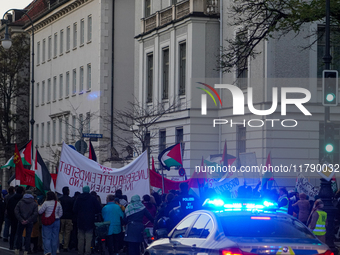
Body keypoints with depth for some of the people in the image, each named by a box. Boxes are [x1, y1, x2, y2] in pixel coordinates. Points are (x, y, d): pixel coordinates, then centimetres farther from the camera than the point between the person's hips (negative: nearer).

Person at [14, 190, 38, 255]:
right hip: (30, 223, 0)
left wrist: (21, 220, -10)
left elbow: (16, 211, -9)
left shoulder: (20, 202, 0)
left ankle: (17, 249, 15)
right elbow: (35, 213, -11)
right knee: (28, 236, 6)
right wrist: (28, 220, -12)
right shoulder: (34, 204, -2)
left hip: (21, 222, 0)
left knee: (19, 235, 14)